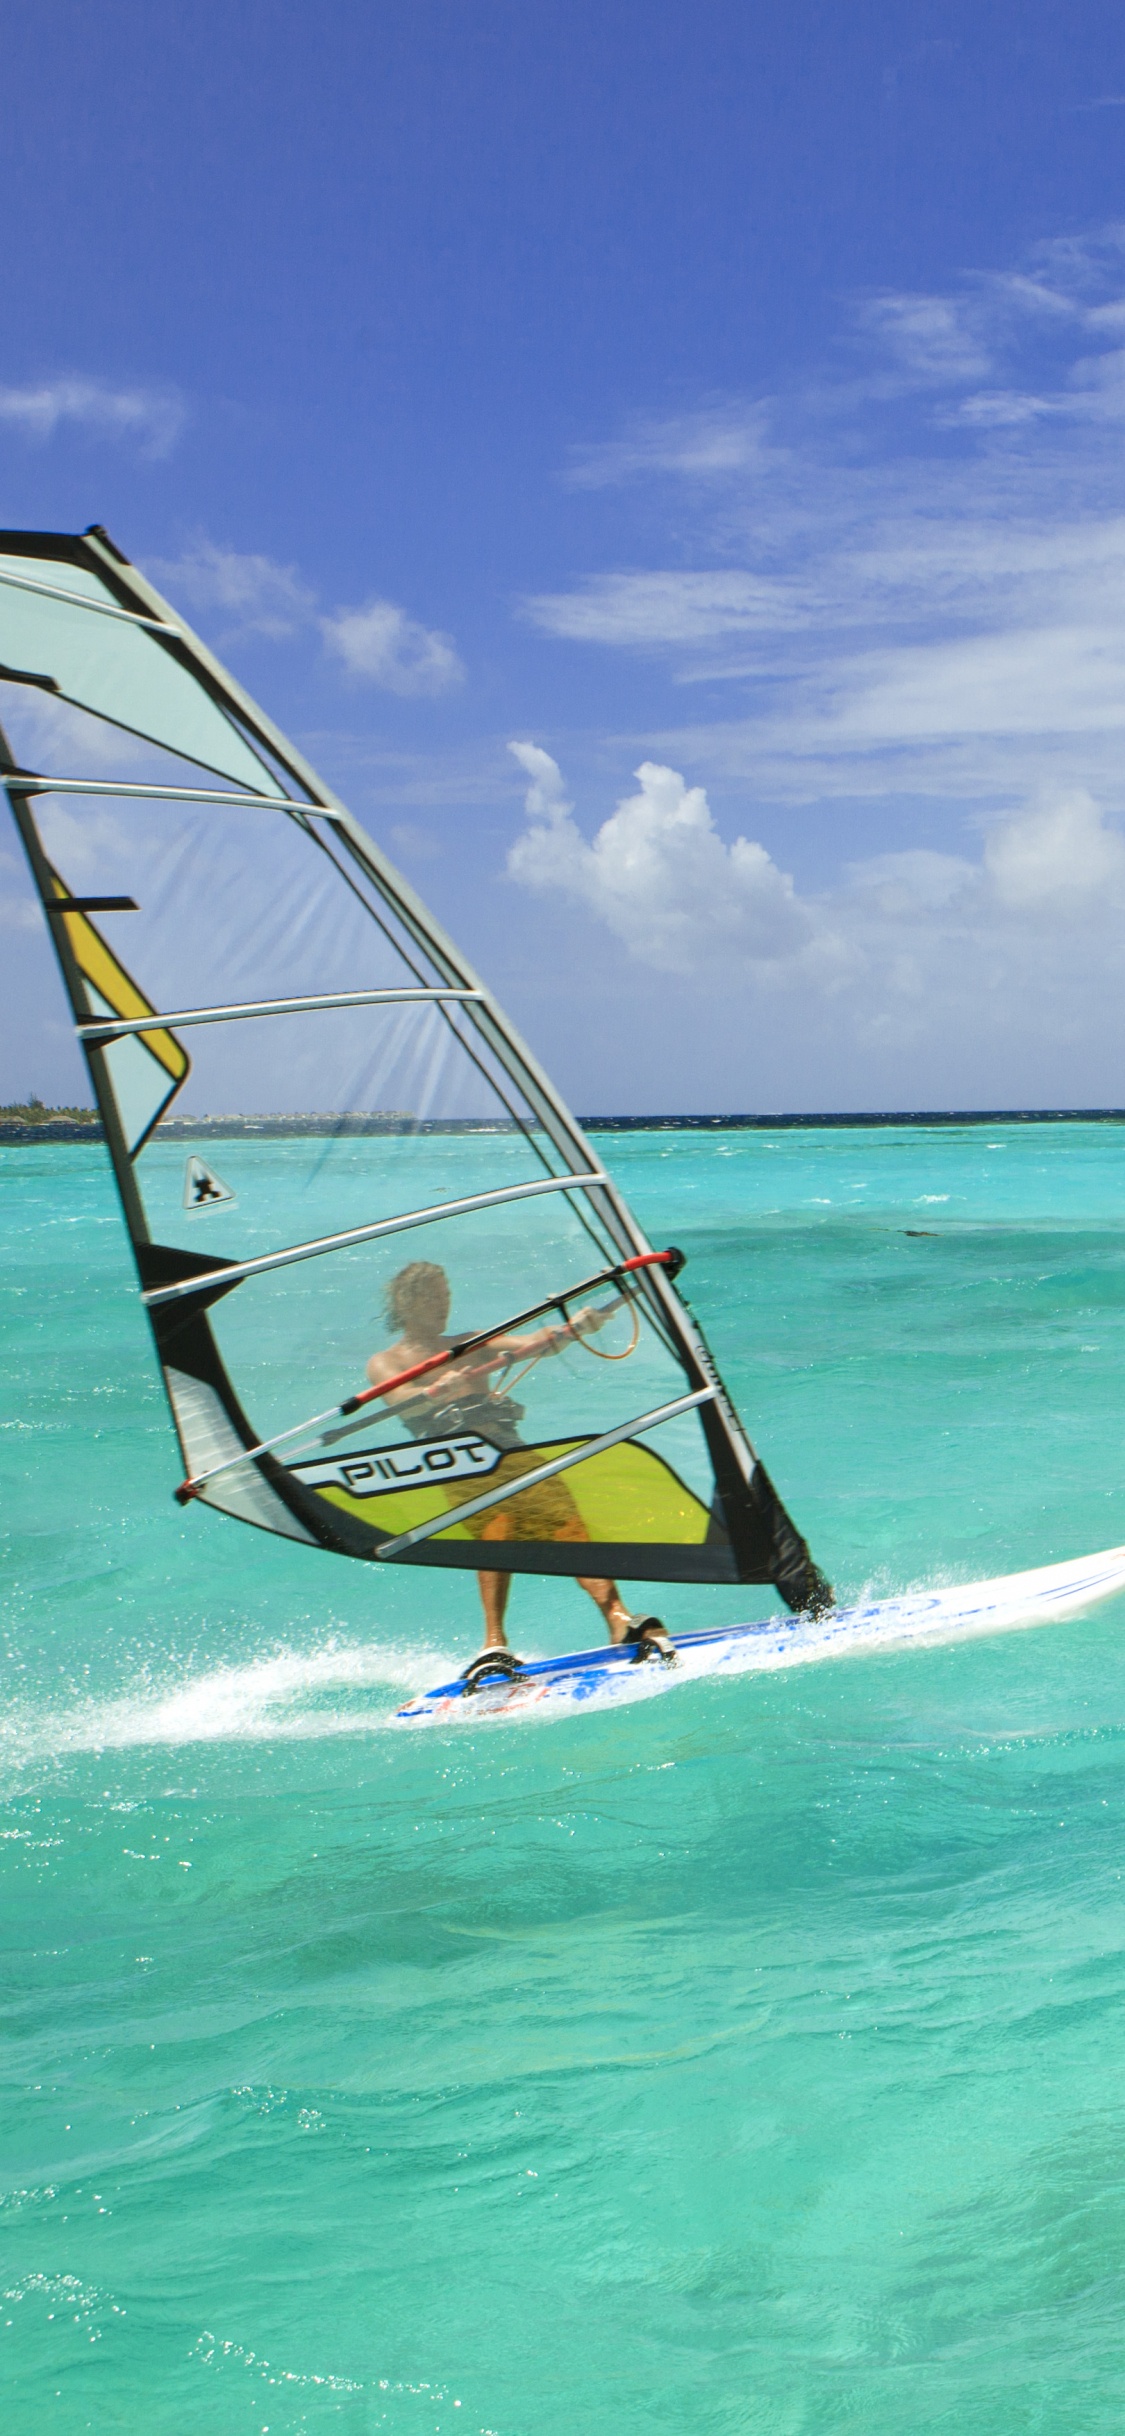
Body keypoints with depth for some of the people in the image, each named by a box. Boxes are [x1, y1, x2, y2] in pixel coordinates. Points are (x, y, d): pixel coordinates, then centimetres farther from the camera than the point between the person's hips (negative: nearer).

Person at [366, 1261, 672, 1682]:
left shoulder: (474, 1346, 30)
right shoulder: (384, 1363, 18)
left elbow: (532, 1345, 13)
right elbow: (402, 1400, -4)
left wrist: (573, 1329, -7)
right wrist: (437, 1391, -26)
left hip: (510, 1448, 4)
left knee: (567, 1522, -18)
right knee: (496, 1528, -31)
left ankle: (620, 1620, -29)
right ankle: (495, 1644, -36)